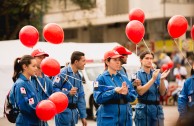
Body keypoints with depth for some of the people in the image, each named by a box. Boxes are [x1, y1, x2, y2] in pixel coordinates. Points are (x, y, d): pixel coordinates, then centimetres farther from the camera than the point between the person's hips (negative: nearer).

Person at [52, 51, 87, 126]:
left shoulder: (78, 76, 16)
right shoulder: (63, 73, -11)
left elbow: (81, 97, 18)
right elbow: (53, 88, -17)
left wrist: (83, 116, 15)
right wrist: (68, 93, -25)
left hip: (74, 111, 8)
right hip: (63, 111, -8)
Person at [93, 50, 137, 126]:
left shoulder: (124, 78, 13)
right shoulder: (101, 78, -3)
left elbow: (133, 96, 10)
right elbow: (98, 98, -13)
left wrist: (126, 93, -12)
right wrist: (114, 91, -22)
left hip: (125, 118, 6)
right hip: (108, 119, -5)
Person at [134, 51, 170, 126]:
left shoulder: (156, 73, 8)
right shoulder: (137, 74, -1)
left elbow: (162, 93, 3)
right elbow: (140, 91, -15)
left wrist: (162, 79, -13)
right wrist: (153, 79, -19)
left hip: (157, 108, 3)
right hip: (143, 109, -3)